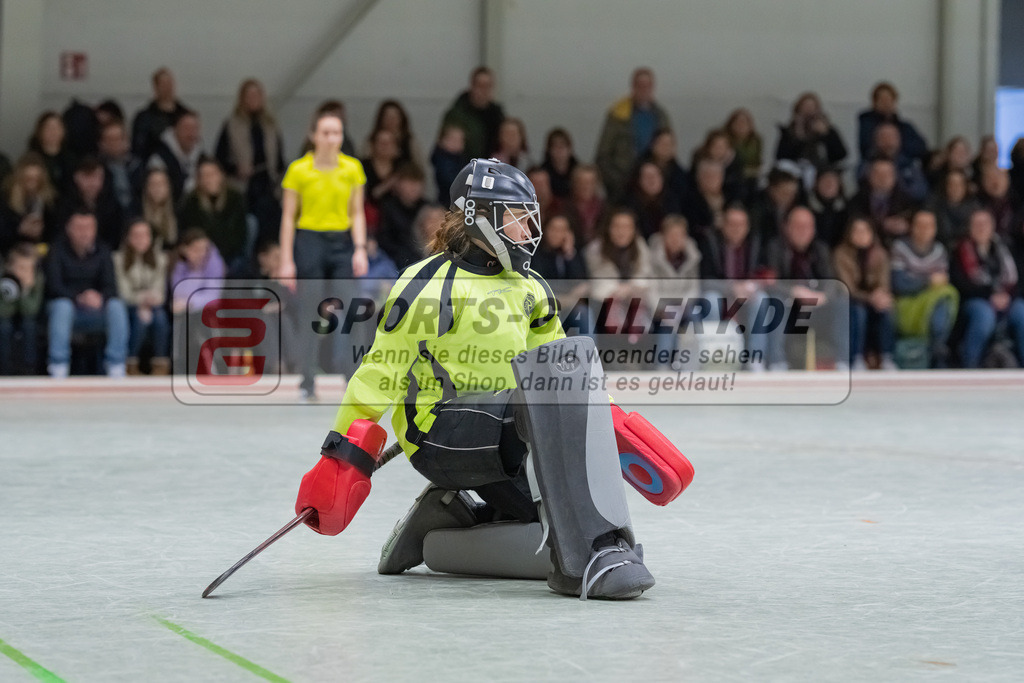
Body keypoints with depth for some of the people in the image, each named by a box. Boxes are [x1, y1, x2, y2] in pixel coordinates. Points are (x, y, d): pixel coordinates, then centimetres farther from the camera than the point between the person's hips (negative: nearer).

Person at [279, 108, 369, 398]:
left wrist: (360, 249, -4)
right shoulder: (298, 170, -2)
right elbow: (288, 217, 1)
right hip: (309, 241, -2)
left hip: (343, 243, 2)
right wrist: (286, 260, -4)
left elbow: (357, 214, 8)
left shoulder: (352, 168, 5)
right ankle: (307, 382, 2)